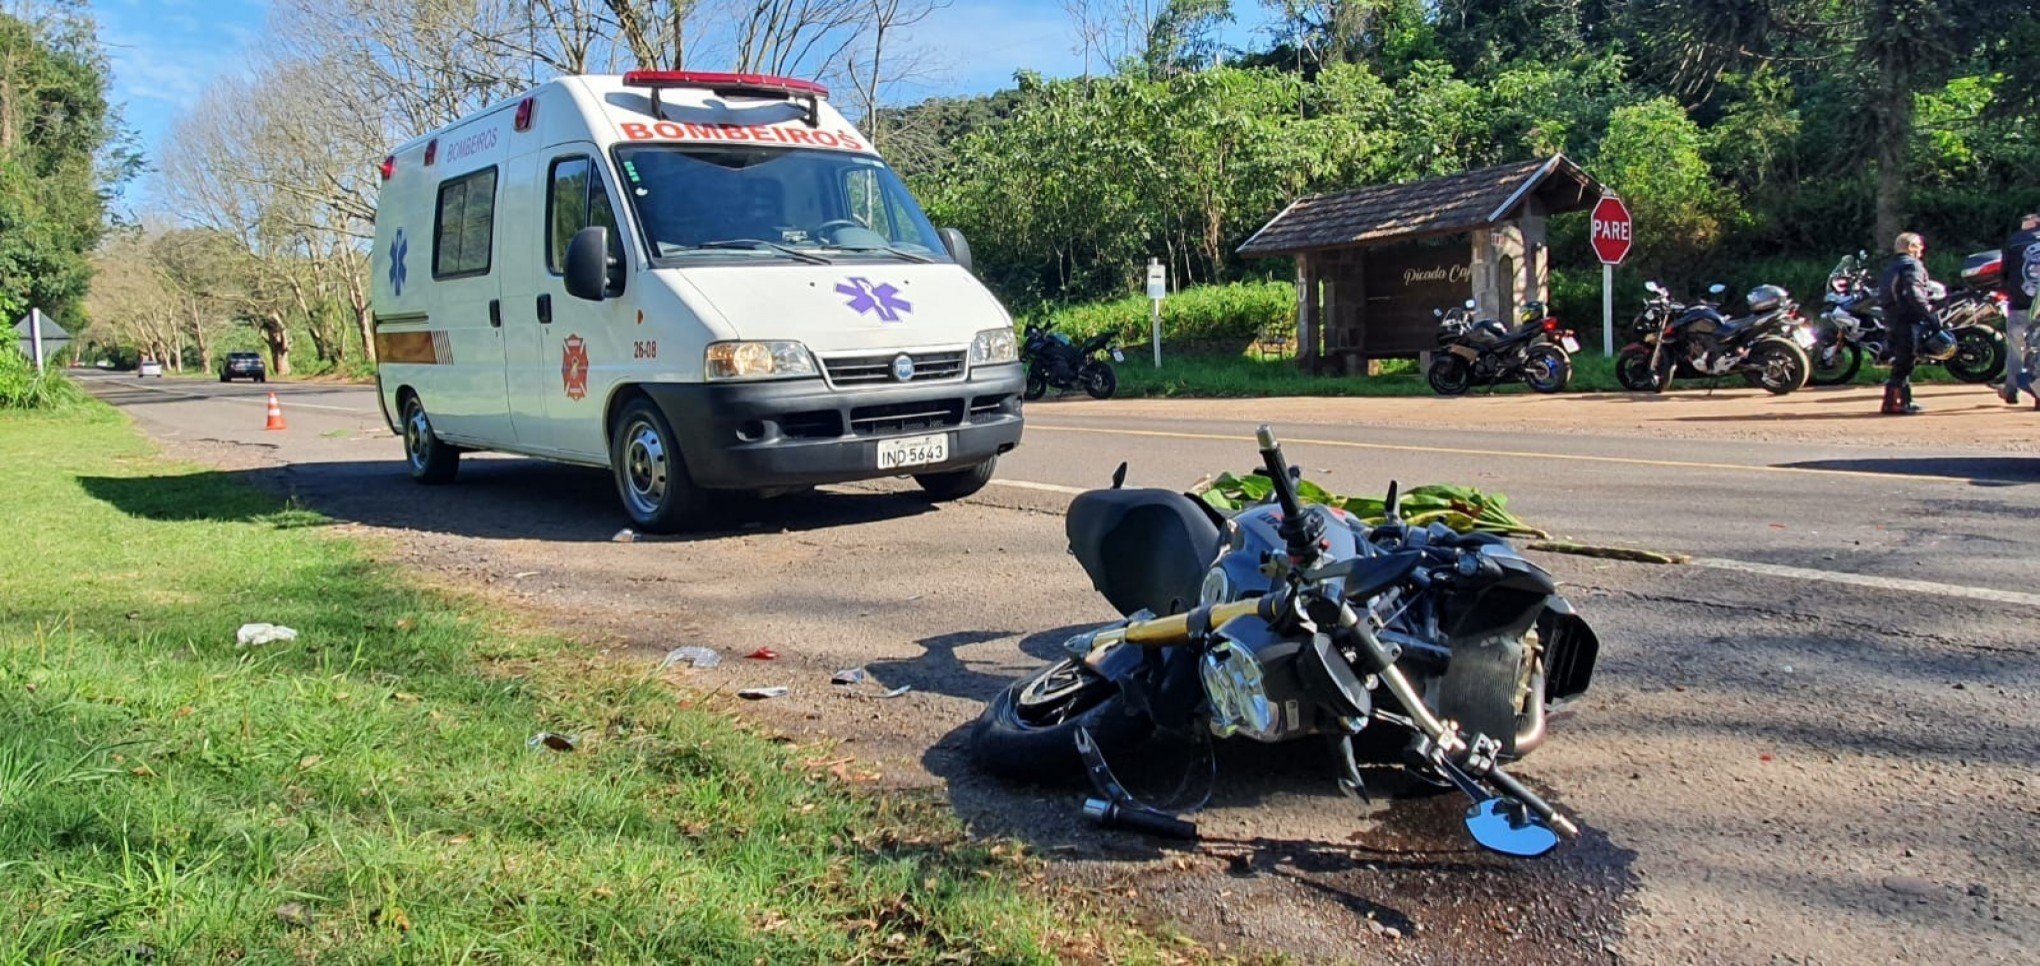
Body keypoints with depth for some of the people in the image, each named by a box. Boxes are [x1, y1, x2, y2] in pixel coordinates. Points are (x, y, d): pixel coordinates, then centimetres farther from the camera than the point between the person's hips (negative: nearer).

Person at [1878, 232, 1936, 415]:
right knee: (1904, 361, -10)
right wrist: (1928, 312, -22)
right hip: (1909, 319, -10)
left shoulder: (1891, 267, 21)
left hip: (1892, 318, 10)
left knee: (1901, 360, 15)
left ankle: (1903, 401, 20)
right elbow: (1914, 293, -21)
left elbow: (1883, 293, 21)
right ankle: (1893, 403, -14)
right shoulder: (1912, 265, -7)